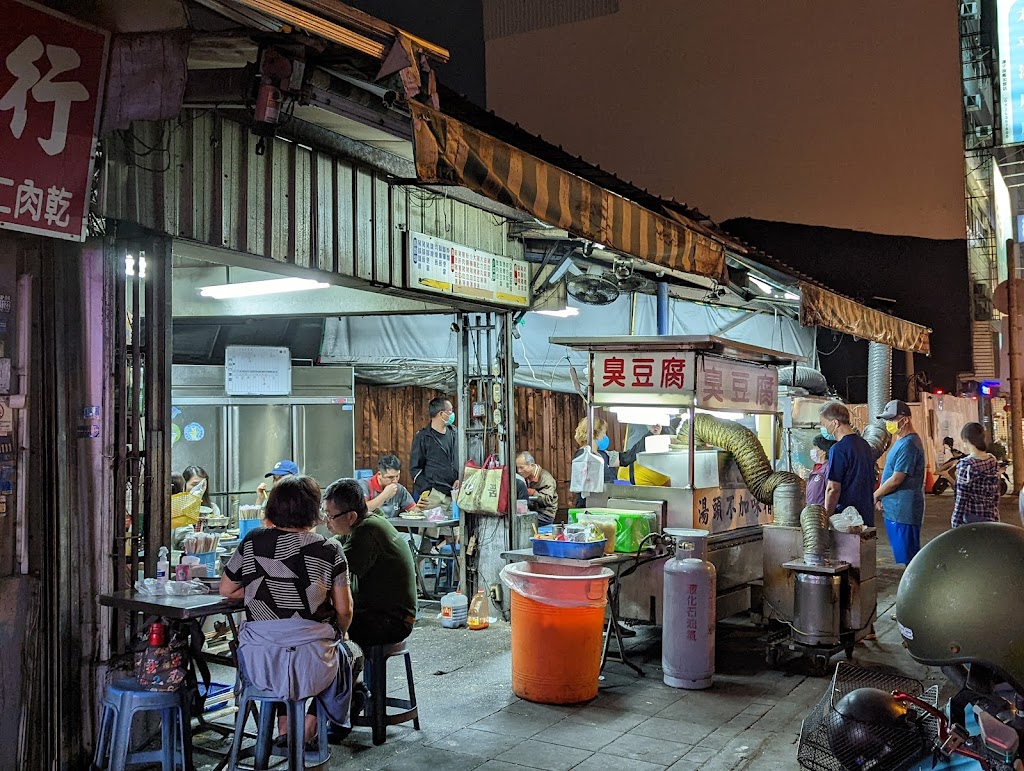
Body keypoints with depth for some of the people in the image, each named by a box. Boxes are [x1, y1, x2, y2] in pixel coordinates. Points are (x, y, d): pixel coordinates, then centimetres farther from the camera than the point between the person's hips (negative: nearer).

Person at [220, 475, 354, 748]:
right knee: (341, 657, 33)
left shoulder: (252, 542, -1)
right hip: (311, 664, -1)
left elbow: (226, 590, 11)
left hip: (259, 664, 2)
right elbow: (344, 610, 0)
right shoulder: (330, 550, -5)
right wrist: (339, 633, 20)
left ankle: (284, 724, 32)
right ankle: (312, 725, 25)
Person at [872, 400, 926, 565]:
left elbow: (896, 480, -20)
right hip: (895, 510, 10)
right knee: (903, 559, 16)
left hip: (903, 512, -10)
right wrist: (881, 497, 6)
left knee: (905, 559, -4)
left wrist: (875, 495, -6)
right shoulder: (901, 441, 15)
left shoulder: (908, 444, -18)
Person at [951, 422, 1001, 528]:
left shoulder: (966, 464, -15)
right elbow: (996, 492, 12)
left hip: (971, 518, -6)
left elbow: (961, 498, -14)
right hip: (991, 517, 6)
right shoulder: (993, 460, 4)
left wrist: (955, 525, -10)